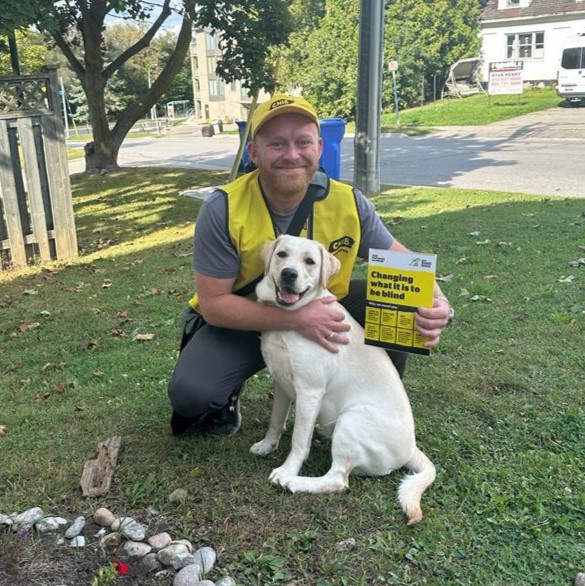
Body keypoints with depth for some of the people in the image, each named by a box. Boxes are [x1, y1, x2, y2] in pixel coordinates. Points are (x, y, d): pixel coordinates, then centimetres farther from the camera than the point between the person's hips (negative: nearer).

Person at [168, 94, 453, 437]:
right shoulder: (223, 210, -24)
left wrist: (434, 302, -30)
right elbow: (213, 303, -22)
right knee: (190, 392, -28)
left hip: (322, 314, 3)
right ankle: (226, 396, 12)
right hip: (243, 322, -2)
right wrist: (295, 319, -35)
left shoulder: (348, 202, -17)